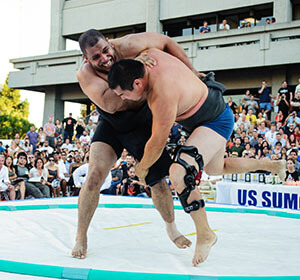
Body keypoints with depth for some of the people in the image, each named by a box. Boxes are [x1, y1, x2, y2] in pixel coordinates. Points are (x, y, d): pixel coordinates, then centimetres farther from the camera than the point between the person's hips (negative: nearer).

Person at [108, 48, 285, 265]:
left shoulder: (162, 96, -37)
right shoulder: (149, 56, -16)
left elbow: (158, 142, -24)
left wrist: (142, 167, -6)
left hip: (216, 123, -10)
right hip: (212, 108, 10)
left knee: (178, 172, -28)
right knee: (214, 170, 30)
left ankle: (205, 234, -10)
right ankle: (272, 165, 50)